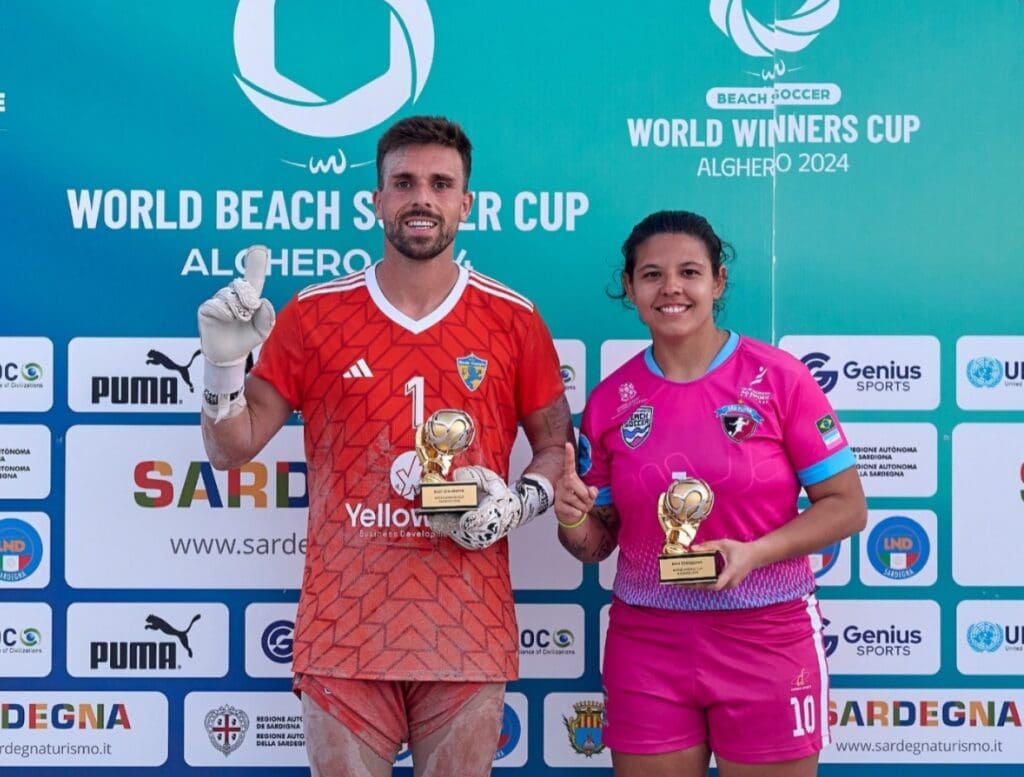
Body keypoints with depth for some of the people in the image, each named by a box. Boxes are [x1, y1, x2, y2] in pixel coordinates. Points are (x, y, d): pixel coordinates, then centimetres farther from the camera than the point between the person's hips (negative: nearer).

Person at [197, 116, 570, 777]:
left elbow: (558, 448, 11)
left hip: (468, 631, 0)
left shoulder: (513, 320, 3)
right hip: (344, 625, 0)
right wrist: (227, 361, -10)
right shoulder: (312, 315, 3)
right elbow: (232, 449, 6)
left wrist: (517, 503, -8)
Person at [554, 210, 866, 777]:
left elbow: (846, 506, -4)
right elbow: (597, 542, 9)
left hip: (769, 641, -2)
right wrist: (572, 520, -13)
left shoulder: (778, 377, -6)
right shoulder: (611, 399, 2)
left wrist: (756, 553, -19)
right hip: (645, 645, 2)